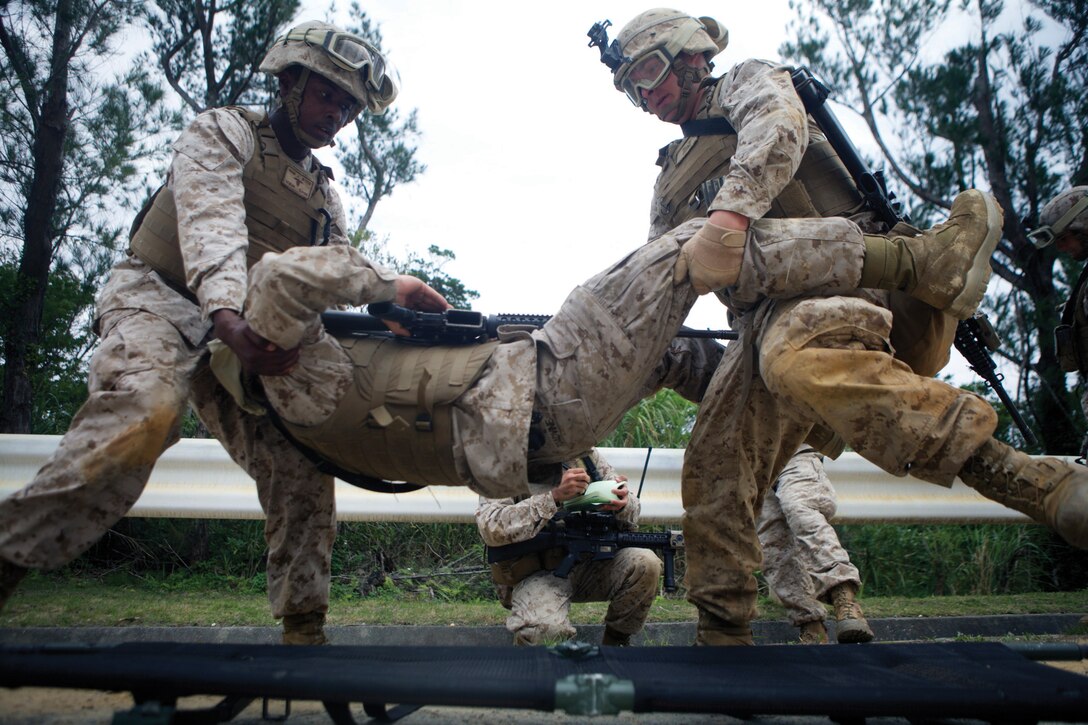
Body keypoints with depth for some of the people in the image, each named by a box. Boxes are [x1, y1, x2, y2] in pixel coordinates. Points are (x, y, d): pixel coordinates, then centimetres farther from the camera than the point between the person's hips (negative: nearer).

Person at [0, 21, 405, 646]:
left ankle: (304, 631, -3)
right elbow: (212, 223, -19)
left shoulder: (325, 196, 20)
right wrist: (228, 315, -38)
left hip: (246, 333, 6)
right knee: (146, 411, -36)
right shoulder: (223, 133, 1)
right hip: (161, 296, -6)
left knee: (303, 464, -10)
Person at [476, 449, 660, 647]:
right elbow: (491, 528, -25)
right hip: (534, 576, -4)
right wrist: (555, 496, -31)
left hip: (587, 565, 5)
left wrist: (623, 504, -21)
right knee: (545, 630, -33)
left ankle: (615, 642, 4)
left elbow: (631, 516, 5)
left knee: (645, 564, -20)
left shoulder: (585, 454, 2)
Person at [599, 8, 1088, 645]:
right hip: (767, 318, 8)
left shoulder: (750, 82, 15)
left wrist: (728, 216, -29)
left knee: (801, 361, -40)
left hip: (829, 267, -7)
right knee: (715, 466, -3)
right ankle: (722, 636, 3)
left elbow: (778, 128, -11)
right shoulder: (675, 177, 34)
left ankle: (1030, 482, -41)